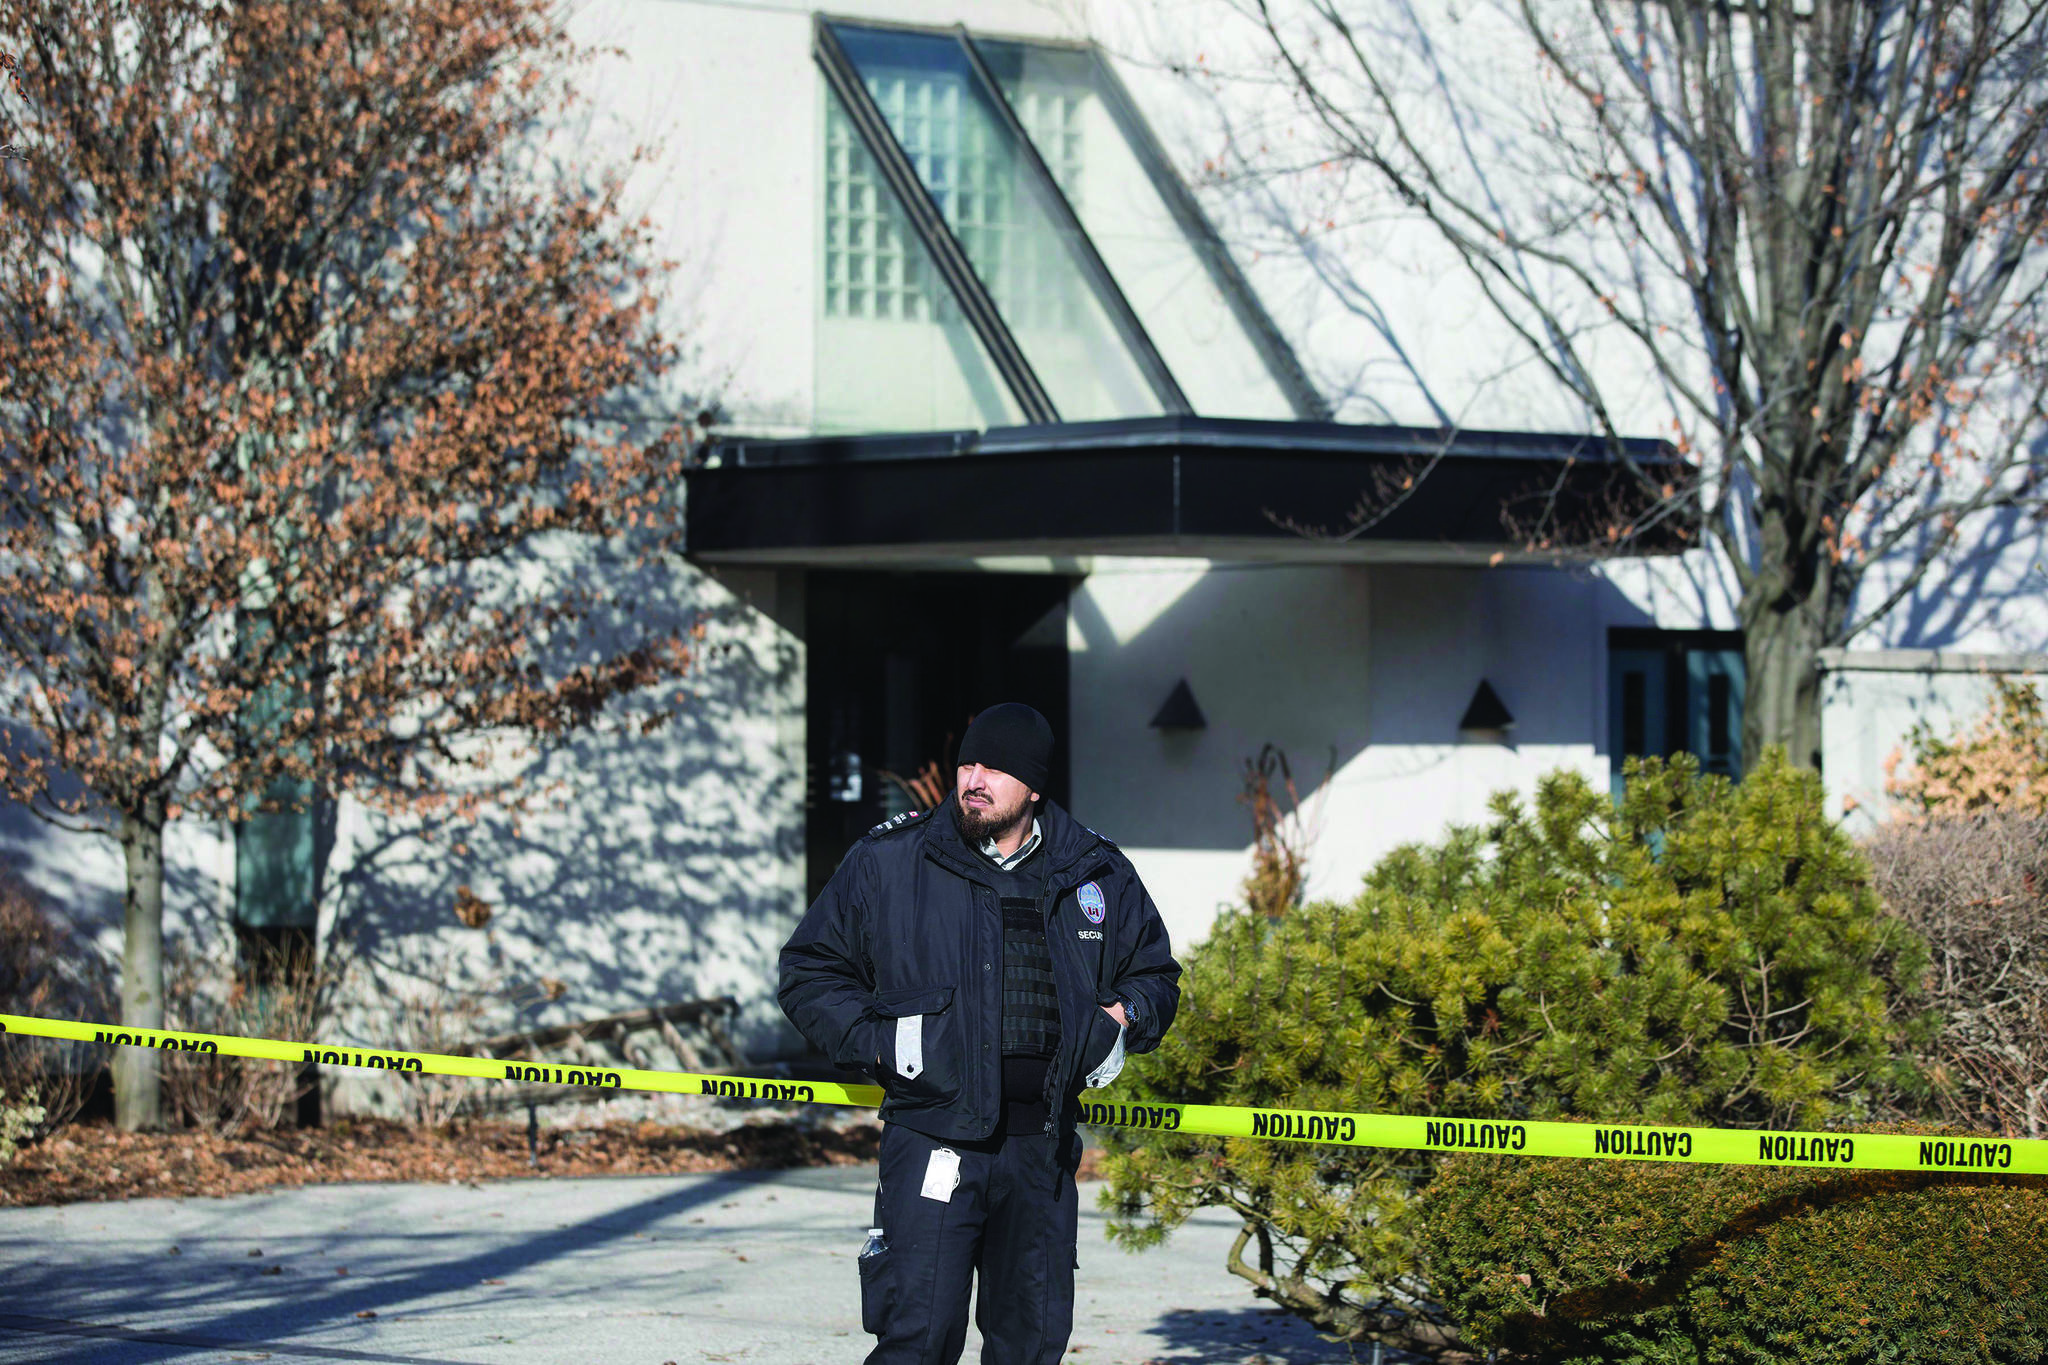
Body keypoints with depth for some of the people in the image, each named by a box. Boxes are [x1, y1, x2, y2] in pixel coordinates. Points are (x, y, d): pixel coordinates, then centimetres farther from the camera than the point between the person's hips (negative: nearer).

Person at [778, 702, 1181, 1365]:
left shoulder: (1097, 873, 9)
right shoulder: (889, 860, 0)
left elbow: (1155, 974, 24)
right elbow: (809, 972, 6)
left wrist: (1121, 1023, 3)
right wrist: (879, 1040, -8)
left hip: (1044, 1148, 3)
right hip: (933, 1140, -3)